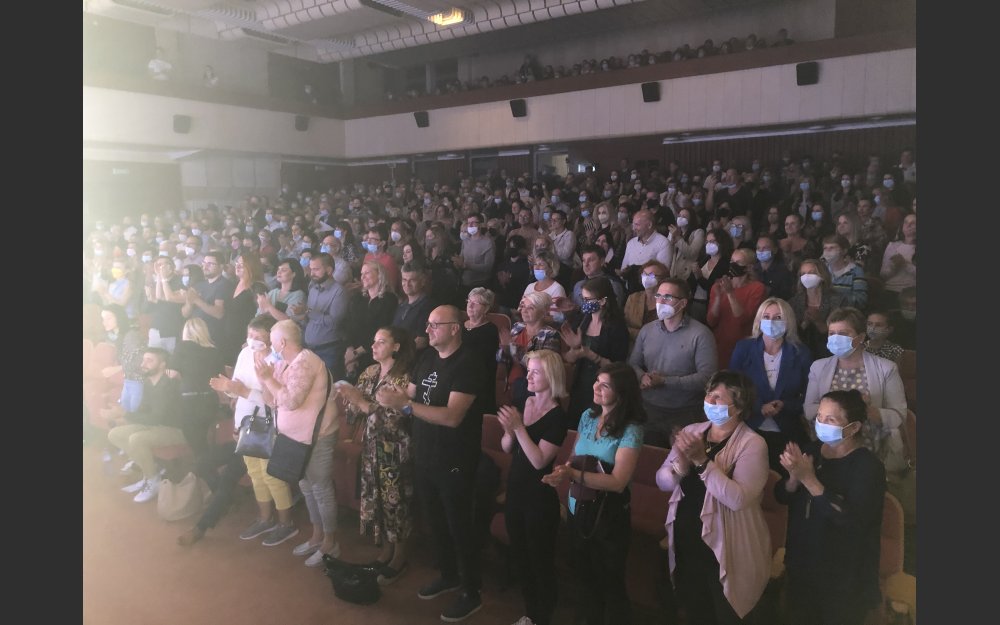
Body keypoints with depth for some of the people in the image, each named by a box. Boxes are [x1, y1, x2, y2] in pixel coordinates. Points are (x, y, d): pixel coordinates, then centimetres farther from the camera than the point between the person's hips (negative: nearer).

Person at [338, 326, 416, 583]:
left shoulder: (404, 378, -14)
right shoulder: (369, 373, 6)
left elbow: (393, 419, -21)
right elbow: (356, 412, 10)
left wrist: (361, 401, -23)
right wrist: (350, 398, -11)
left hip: (395, 451, -6)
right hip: (371, 447, 6)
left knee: (395, 501, 4)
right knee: (374, 499, 13)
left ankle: (399, 556, 22)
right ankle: (385, 549, 32)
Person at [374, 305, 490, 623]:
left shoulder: (467, 365, -20)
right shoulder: (427, 359, 4)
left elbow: (452, 416, -29)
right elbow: (409, 398, 8)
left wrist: (403, 404, -32)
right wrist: (391, 399, -15)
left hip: (454, 463, -7)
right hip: (424, 458, 7)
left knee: (459, 527, 7)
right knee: (435, 522, 21)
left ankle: (471, 593, 24)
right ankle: (447, 575, 43)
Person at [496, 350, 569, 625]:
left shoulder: (557, 416, -17)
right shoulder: (523, 403, 0)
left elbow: (539, 461, -24)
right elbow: (506, 448, 4)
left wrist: (519, 427, -29)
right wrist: (509, 431, -17)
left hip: (540, 498, -7)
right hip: (515, 491, 7)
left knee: (540, 561, 9)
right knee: (519, 555, 21)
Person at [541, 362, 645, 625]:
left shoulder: (630, 430, -21)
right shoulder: (588, 416, -2)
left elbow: (618, 482, -27)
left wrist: (572, 475, -34)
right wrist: (564, 469, -16)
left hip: (609, 517, -6)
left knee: (609, 581, 16)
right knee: (584, 574, 25)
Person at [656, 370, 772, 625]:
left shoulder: (752, 444, -16)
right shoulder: (692, 431, 1)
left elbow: (738, 498, -28)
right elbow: (662, 481, -1)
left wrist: (702, 461, -31)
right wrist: (681, 464, -21)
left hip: (724, 552, -5)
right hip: (685, 544, 5)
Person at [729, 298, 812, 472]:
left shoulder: (801, 354, 0)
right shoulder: (743, 348, -1)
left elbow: (808, 398, 2)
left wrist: (784, 406, -17)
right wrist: (759, 407, -15)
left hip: (787, 434, 0)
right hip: (749, 430, 0)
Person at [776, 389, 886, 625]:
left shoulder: (868, 466, -19)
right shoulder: (812, 450, -2)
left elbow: (852, 520, -30)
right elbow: (782, 497, -1)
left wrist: (809, 479, -34)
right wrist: (795, 477, -23)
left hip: (843, 578, -5)